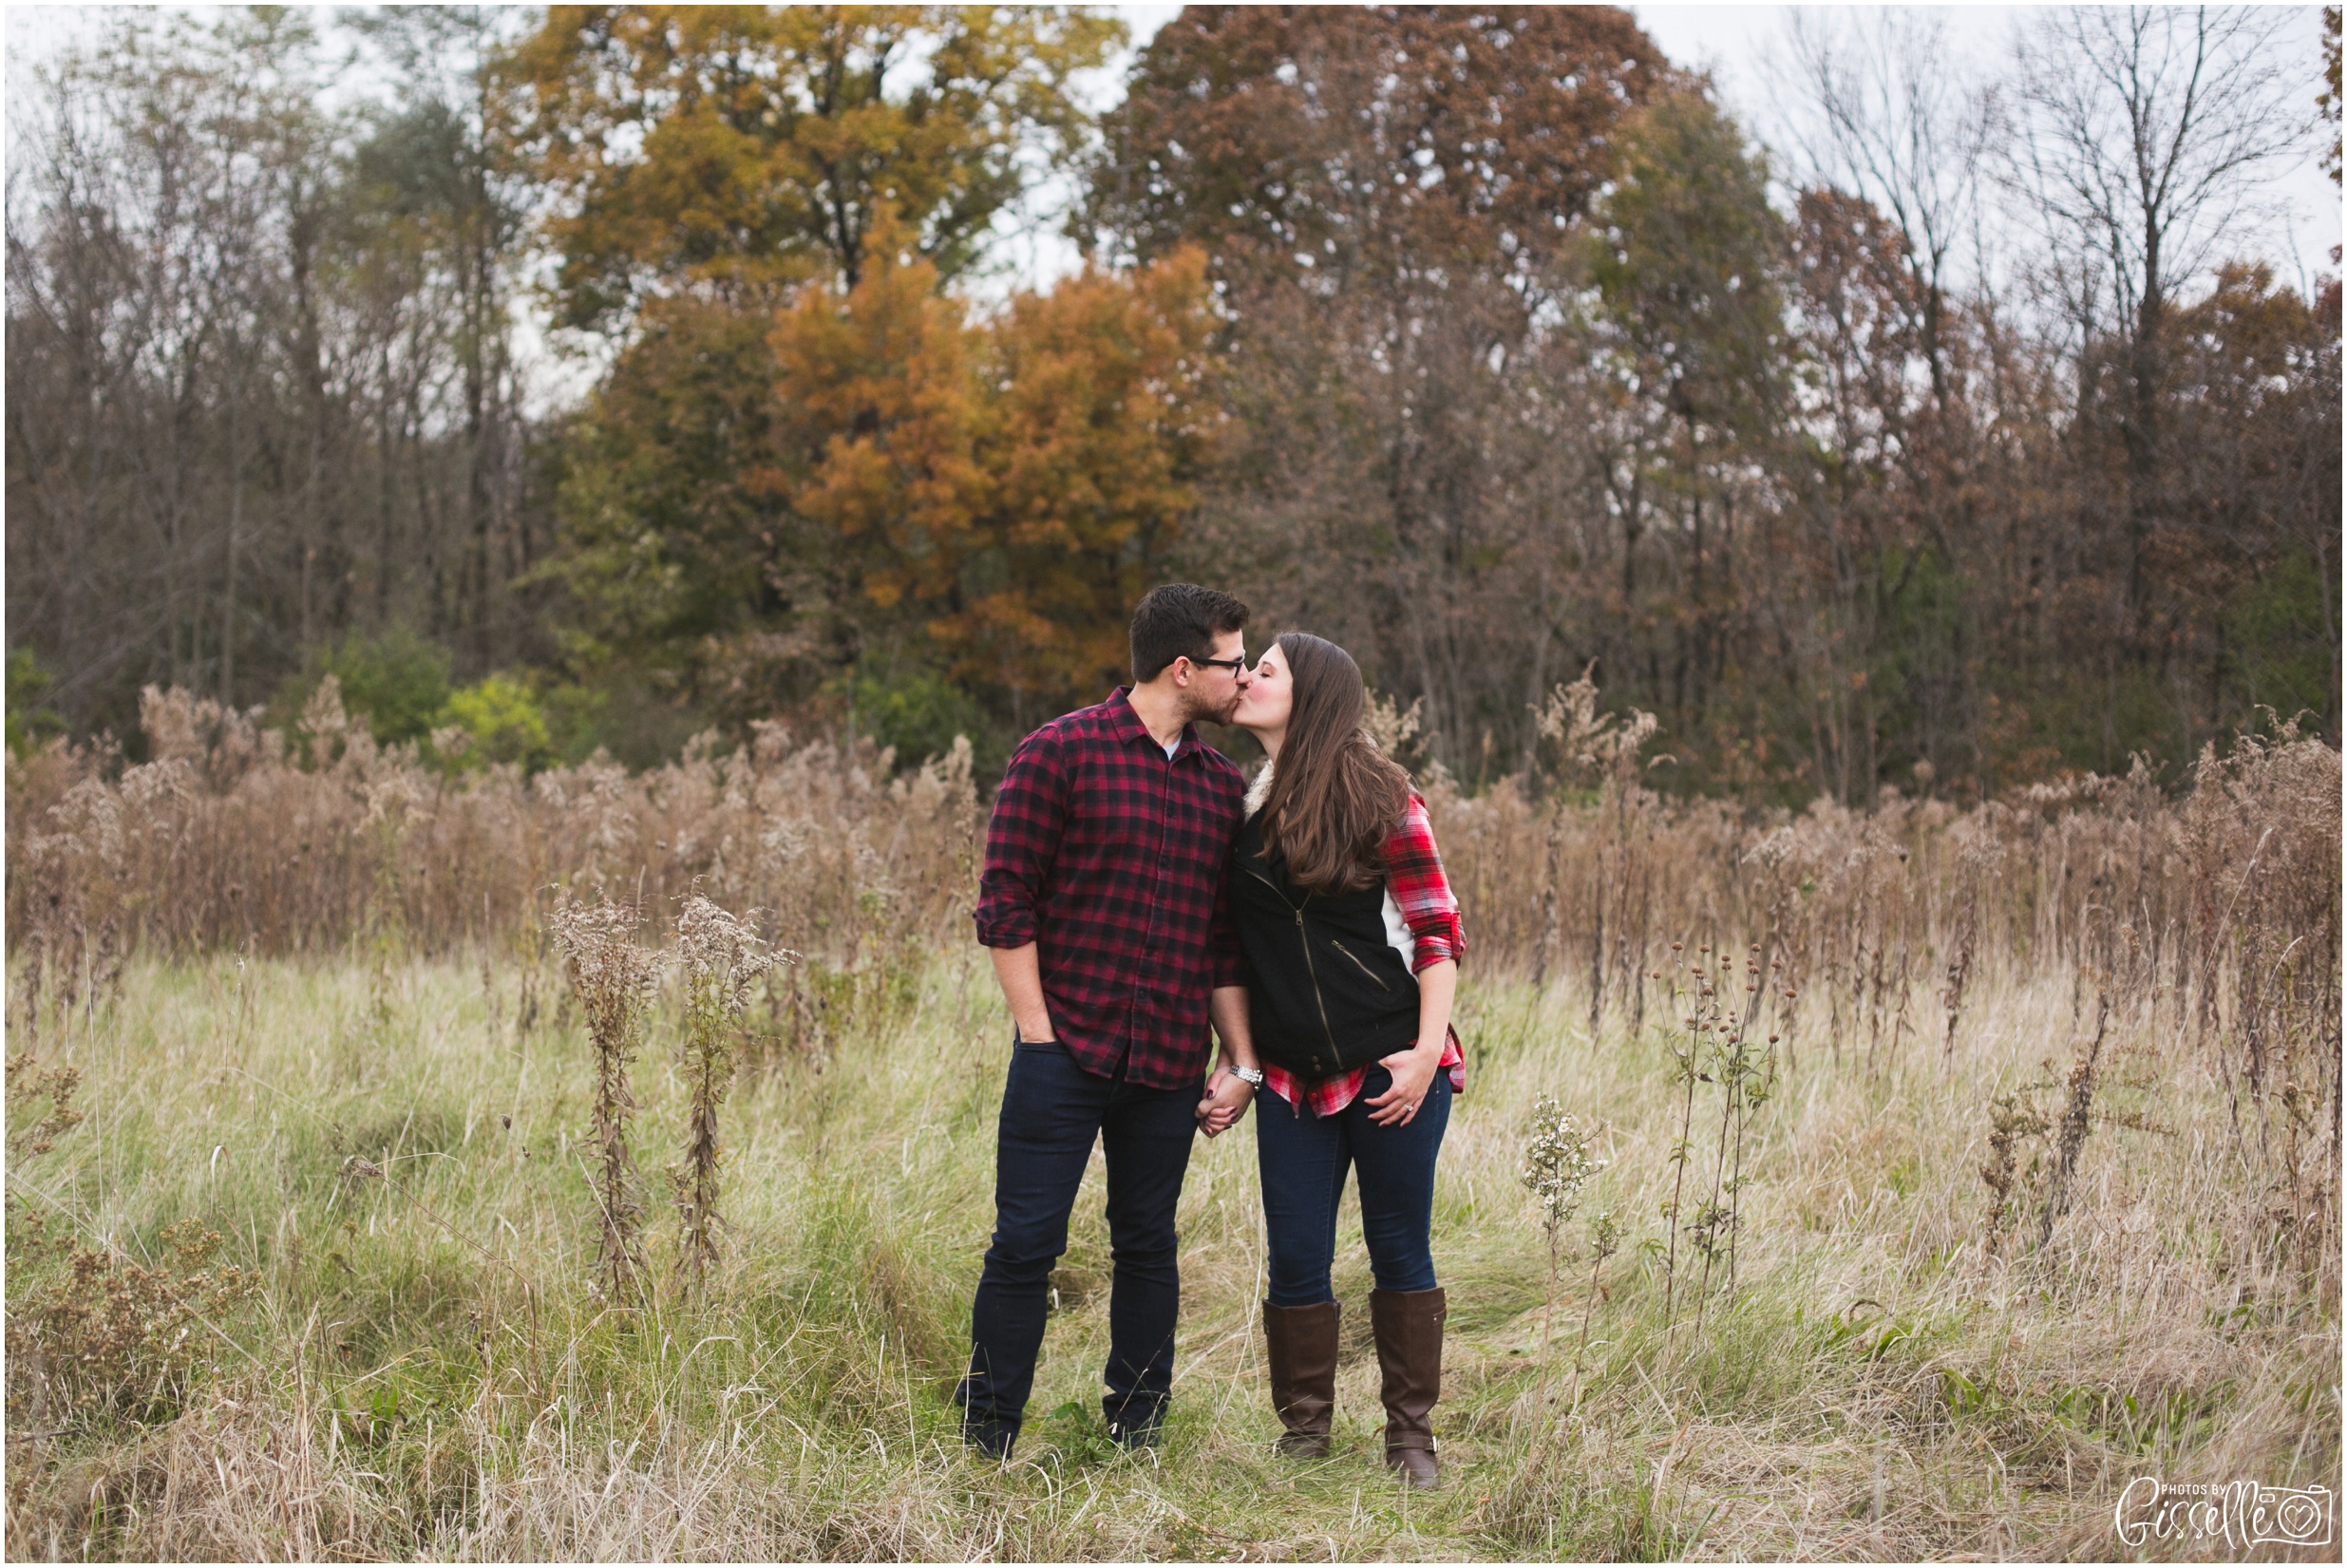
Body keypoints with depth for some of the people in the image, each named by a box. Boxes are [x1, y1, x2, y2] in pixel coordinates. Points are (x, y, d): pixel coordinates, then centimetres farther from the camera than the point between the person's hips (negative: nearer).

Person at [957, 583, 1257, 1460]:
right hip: (1065, 1048, -5)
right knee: (1028, 1242, -3)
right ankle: (986, 1438, 7)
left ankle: (1137, 1431, 22)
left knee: (1147, 1243, 11)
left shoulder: (1223, 785, 12)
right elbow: (1005, 900, -5)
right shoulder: (1059, 754, -4)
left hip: (1168, 1061, 5)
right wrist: (1036, 1031, -10)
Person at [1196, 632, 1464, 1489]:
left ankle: (1410, 1432, 18)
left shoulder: (1378, 797, -6)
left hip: (1391, 1068, -4)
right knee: (1295, 1259, 3)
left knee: (1400, 1250, 5)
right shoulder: (1237, 805, 8)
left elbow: (1437, 931, -5)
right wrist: (1234, 1063, 9)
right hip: (1293, 1078, 4)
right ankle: (1303, 1433, 17)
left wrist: (1426, 1053, -12)